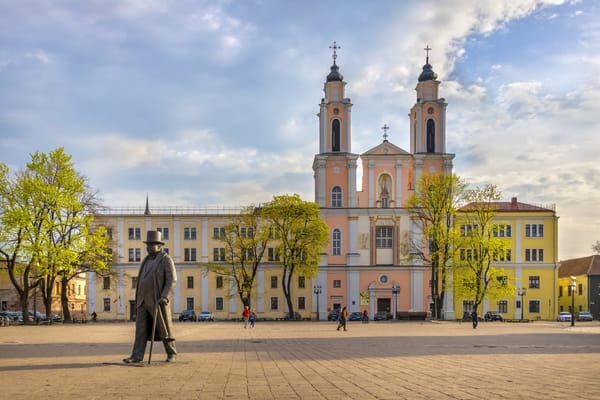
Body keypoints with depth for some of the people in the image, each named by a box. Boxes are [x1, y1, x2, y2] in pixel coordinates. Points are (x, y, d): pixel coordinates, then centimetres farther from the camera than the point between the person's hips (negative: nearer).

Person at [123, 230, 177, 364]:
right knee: (141, 328, -2)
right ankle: (137, 356, -7)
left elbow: (172, 280, -16)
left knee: (164, 329, 2)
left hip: (158, 301, -6)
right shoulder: (147, 260, 15)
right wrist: (139, 300, 17)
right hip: (144, 301, 6)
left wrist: (165, 297, -27)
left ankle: (171, 353, 16)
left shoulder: (166, 260, -8)